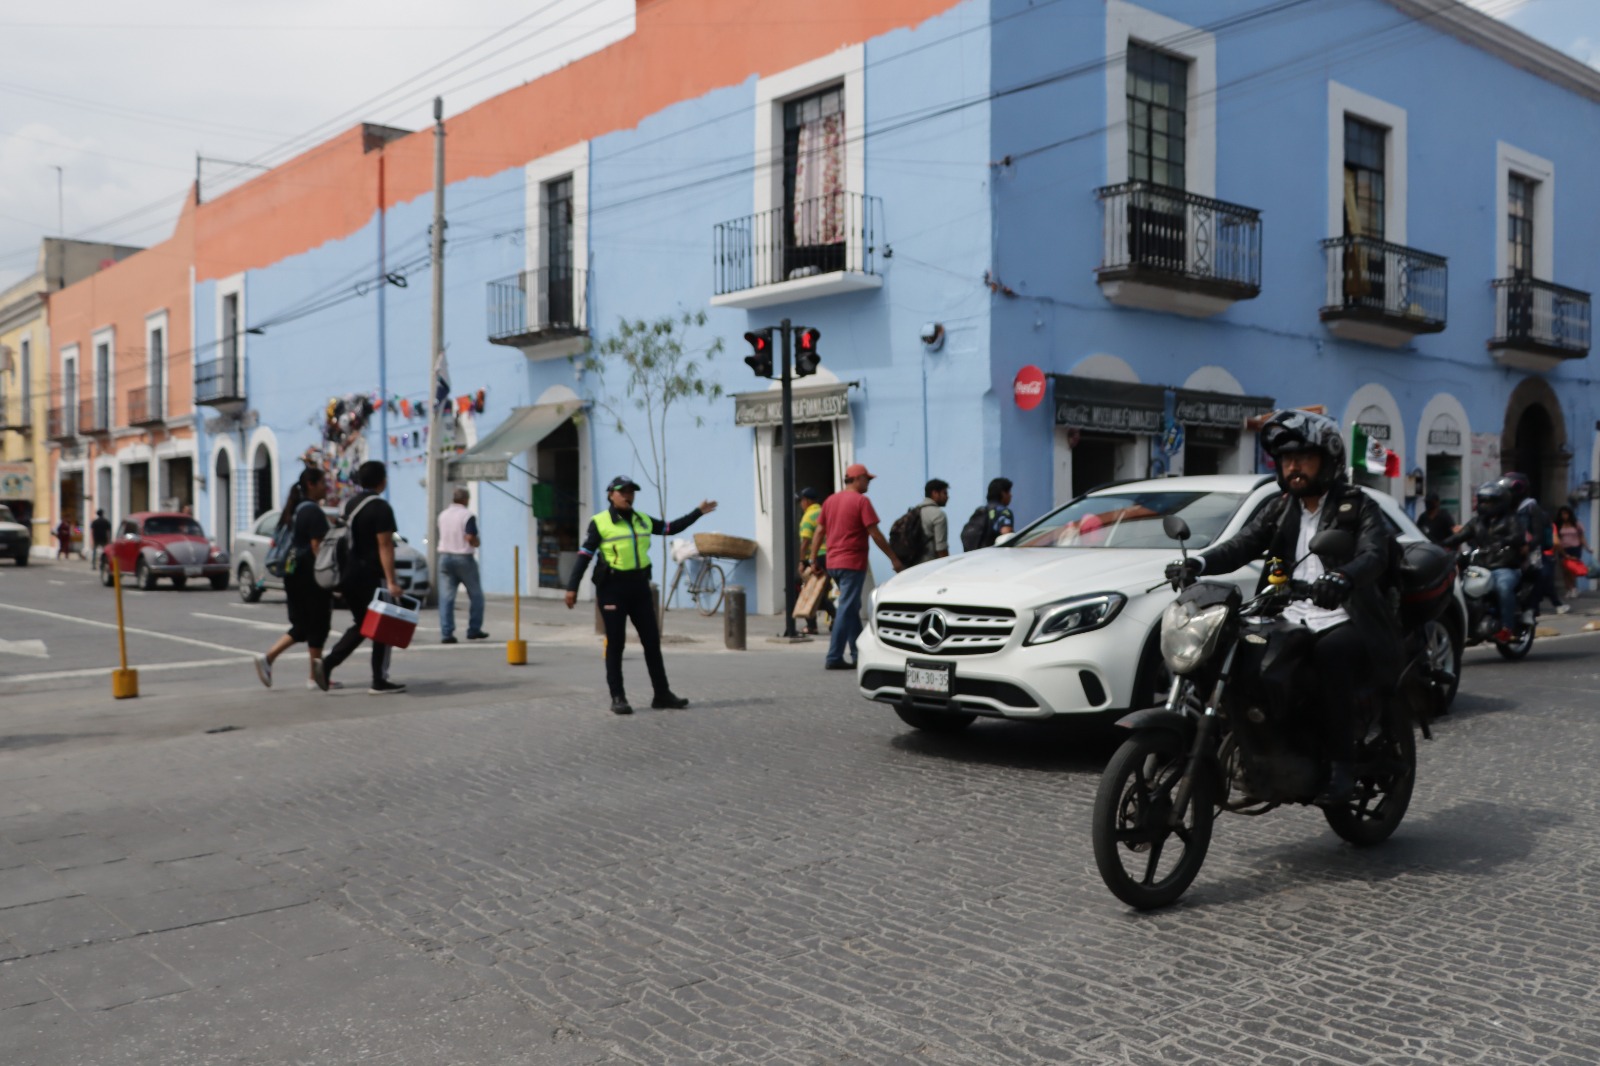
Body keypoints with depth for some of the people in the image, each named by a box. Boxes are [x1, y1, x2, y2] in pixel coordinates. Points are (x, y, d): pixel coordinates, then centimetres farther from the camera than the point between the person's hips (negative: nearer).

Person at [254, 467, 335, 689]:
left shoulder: (294, 510, 15)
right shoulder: (313, 512, -14)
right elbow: (317, 546, -19)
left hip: (293, 574, 9)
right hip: (311, 575, -9)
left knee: (301, 626, 14)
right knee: (318, 626, 1)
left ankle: (267, 658, 0)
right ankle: (315, 677, 7)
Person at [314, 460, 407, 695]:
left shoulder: (351, 505, 13)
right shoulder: (380, 508, -12)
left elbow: (348, 541, 18)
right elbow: (384, 546, -18)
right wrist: (391, 581, -20)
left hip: (351, 575, 8)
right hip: (372, 577, -8)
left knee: (362, 625, 17)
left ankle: (326, 663, 0)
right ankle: (379, 682, 5)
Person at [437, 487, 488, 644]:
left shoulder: (442, 515, 9)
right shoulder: (468, 516, -10)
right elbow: (471, 538, -18)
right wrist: (476, 543, 1)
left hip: (445, 556, 5)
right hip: (463, 558, -5)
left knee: (446, 597, 2)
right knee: (475, 595, 10)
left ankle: (446, 633, -3)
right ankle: (474, 630, 10)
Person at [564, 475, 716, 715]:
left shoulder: (643, 521, 10)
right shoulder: (599, 523, -6)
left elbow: (671, 528, 22)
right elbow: (584, 556, -8)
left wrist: (698, 512, 22)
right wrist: (572, 587, -13)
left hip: (639, 586, 6)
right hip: (612, 587, -5)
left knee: (652, 640, 8)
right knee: (615, 643, -1)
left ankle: (662, 695, 16)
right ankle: (618, 698, 7)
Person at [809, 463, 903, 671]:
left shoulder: (831, 500, 11)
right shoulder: (861, 501, -9)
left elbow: (819, 531, 11)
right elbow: (875, 534, -11)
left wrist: (814, 559, 16)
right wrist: (894, 559, -6)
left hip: (832, 564, 8)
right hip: (852, 563, -8)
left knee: (851, 608, 16)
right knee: (846, 610, -5)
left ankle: (858, 654, 19)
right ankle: (834, 658, -7)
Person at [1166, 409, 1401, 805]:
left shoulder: (1356, 506, 4)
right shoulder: (1280, 509, 19)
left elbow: (1374, 554, -16)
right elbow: (1242, 545, 4)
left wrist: (1341, 579, -39)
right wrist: (1199, 562, -17)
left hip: (1343, 621, -5)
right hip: (1291, 619, 5)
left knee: (1330, 652, -36)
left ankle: (1341, 764, -28)